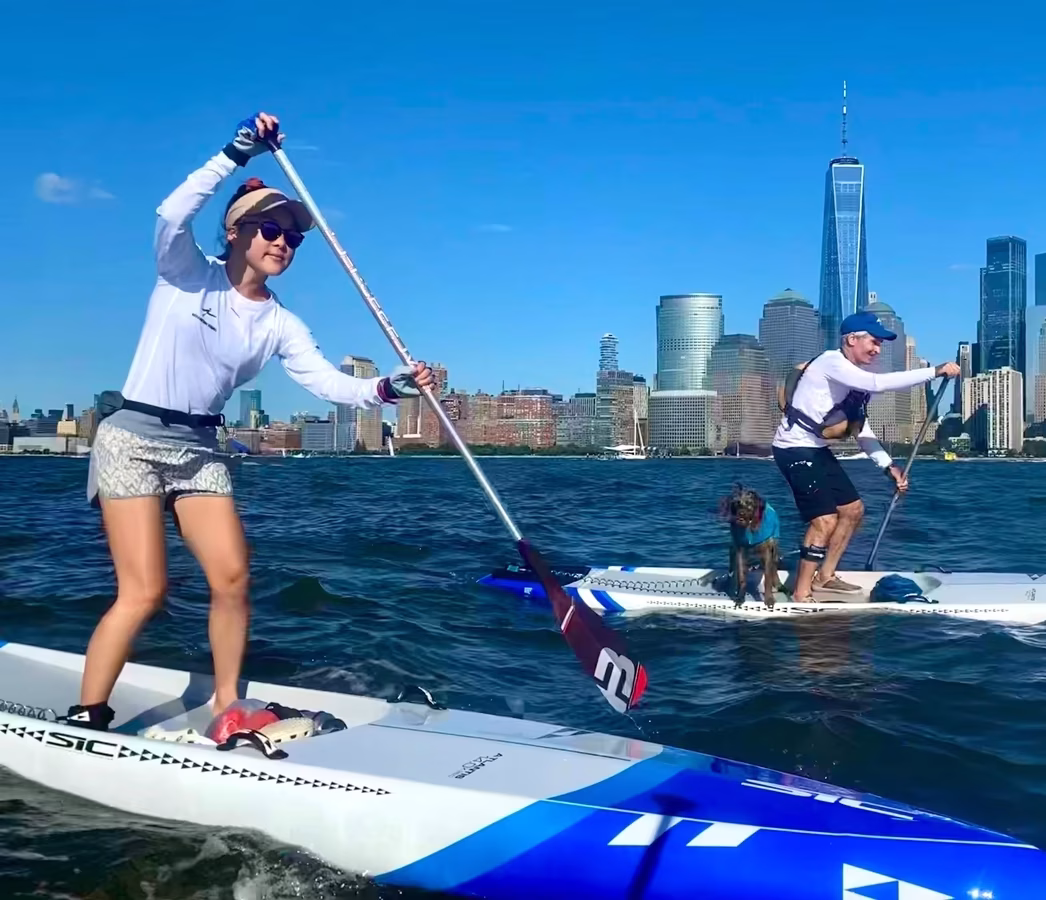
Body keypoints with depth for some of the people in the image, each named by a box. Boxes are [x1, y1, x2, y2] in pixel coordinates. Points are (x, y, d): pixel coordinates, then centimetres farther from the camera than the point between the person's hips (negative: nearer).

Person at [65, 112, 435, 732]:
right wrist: (235, 156, -29)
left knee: (233, 577, -7)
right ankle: (84, 719, 2)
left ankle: (227, 707, 10)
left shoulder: (280, 324, 6)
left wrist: (386, 389, -21)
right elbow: (172, 216, -26)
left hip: (200, 449, 5)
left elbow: (330, 383, -4)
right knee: (145, 592, -12)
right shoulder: (188, 274, -5)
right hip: (133, 436, -5)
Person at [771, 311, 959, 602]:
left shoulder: (854, 376, 12)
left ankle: (824, 577, 25)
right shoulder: (831, 362, -18)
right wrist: (935, 371, -31)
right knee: (825, 519, -16)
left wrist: (887, 465, 4)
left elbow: (860, 428, 15)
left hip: (817, 450, 10)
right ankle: (801, 595, -7)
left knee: (853, 509, 14)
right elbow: (878, 383, -34)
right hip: (795, 449, -10)